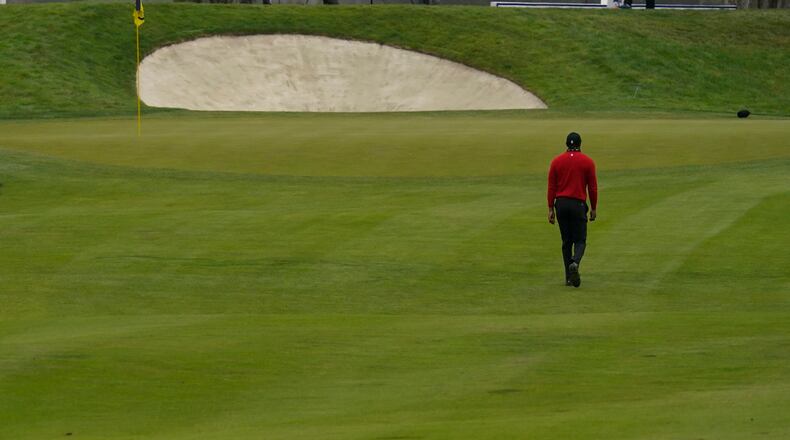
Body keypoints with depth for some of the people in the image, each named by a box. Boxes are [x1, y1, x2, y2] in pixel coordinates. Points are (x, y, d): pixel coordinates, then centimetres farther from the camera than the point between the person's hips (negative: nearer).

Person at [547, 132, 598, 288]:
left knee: (566, 241, 11)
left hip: (561, 204, 2)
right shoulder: (587, 162, -1)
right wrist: (593, 208, 10)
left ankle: (569, 277, 11)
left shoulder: (556, 161, 4)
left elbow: (551, 187, 3)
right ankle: (575, 263, -27)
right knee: (580, 240, 3)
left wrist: (551, 209, 7)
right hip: (578, 204, -2)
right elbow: (592, 187, 1)